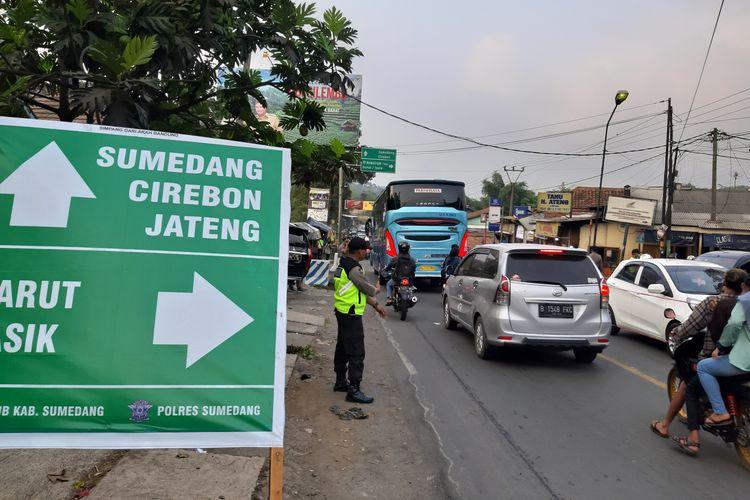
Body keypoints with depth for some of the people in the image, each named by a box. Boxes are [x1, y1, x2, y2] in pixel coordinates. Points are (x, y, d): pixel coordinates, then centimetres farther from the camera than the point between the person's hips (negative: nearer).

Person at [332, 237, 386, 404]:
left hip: (342, 313, 11)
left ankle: (341, 381, 32)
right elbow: (370, 290, -13)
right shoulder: (354, 269, -21)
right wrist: (377, 289, 11)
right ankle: (354, 390, -3)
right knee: (357, 353, -6)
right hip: (351, 316, -11)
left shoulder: (343, 265, 11)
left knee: (343, 348, 20)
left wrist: (375, 305, 18)